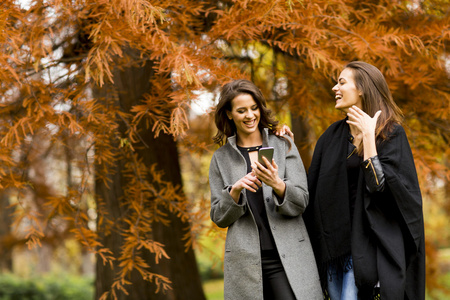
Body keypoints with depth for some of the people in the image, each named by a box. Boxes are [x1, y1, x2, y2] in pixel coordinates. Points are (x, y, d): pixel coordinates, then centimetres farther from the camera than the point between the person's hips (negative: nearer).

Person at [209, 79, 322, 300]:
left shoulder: (284, 147, 8)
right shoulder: (221, 158, 11)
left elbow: (301, 203, 1)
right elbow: (219, 218, 9)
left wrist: (277, 185, -19)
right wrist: (235, 191, -10)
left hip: (289, 258, -1)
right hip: (245, 262, 1)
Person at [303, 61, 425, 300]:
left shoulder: (391, 133, -6)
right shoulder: (332, 135, 11)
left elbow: (378, 185, -18)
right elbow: (312, 185, 11)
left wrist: (368, 136, -18)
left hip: (366, 241, -6)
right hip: (334, 240, 6)